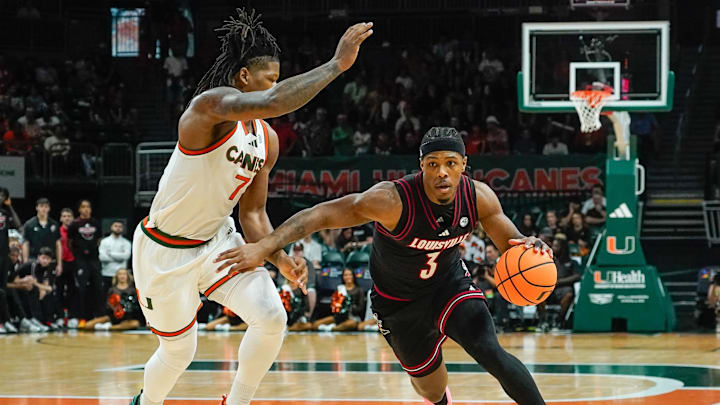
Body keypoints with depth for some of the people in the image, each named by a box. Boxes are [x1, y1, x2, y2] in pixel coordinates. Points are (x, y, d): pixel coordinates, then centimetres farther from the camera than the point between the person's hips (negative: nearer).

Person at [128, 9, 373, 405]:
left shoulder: (266, 140, 2)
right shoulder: (212, 105, -24)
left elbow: (252, 213, 8)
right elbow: (272, 103, -45)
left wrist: (278, 258, -10)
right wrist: (336, 65, -43)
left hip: (217, 240, 7)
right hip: (166, 250, -7)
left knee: (271, 317, -15)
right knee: (178, 351, 8)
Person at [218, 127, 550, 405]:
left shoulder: (479, 197, -22)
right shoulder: (392, 201, -35)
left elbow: (508, 241, -5)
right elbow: (321, 214, -35)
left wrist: (524, 245, -31)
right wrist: (264, 246, -47)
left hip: (450, 283, 2)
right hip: (400, 301, -2)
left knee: (490, 354, -22)